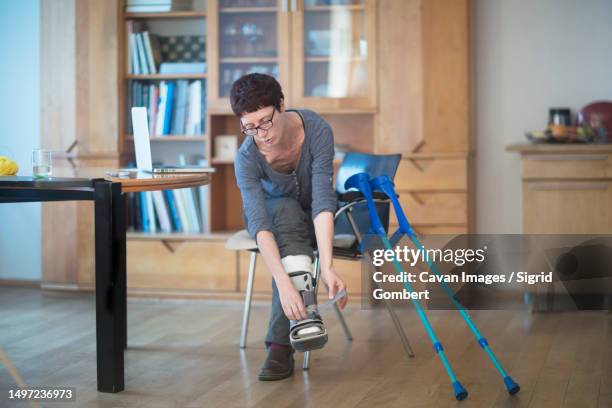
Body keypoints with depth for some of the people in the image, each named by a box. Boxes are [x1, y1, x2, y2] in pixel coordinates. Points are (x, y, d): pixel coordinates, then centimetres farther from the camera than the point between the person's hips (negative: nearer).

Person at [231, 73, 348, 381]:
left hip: (312, 221, 1)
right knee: (287, 211, -37)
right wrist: (284, 284, -58)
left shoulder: (317, 130, -32)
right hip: (271, 214, -1)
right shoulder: (247, 157, -31)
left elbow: (323, 199, -39)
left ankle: (280, 344, -33)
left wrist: (327, 267, -52)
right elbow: (259, 224, -43)